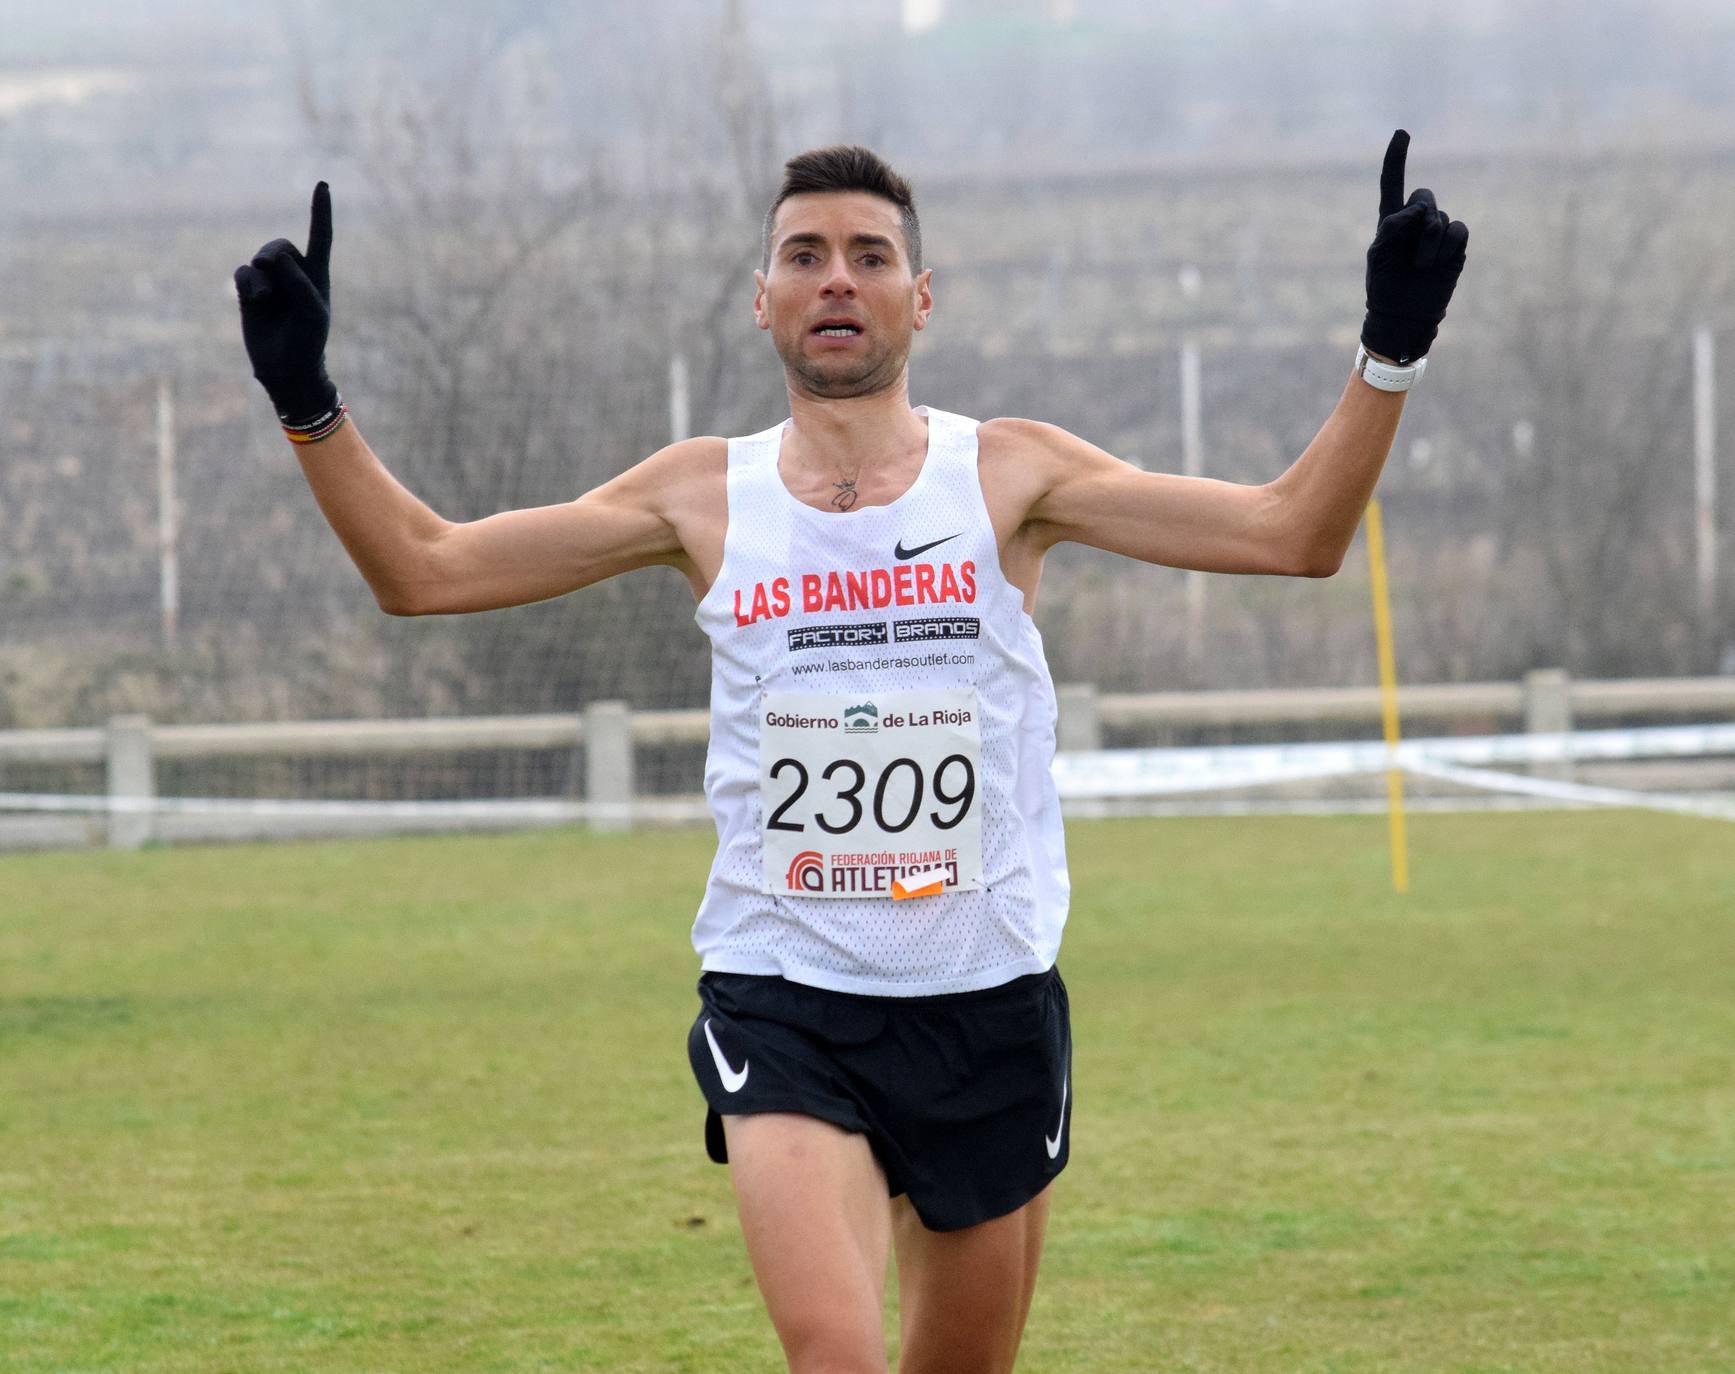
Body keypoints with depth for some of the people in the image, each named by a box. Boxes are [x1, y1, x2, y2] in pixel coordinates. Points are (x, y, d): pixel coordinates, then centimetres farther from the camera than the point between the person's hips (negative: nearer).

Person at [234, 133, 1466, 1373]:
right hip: (780, 1005, -1)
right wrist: (310, 405, -7)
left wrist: (1389, 358, -17)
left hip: (989, 1004, 1)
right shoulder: (706, 495, 4)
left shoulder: (1008, 477, 1)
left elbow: (1292, 534, -4)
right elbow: (423, 569, 5)